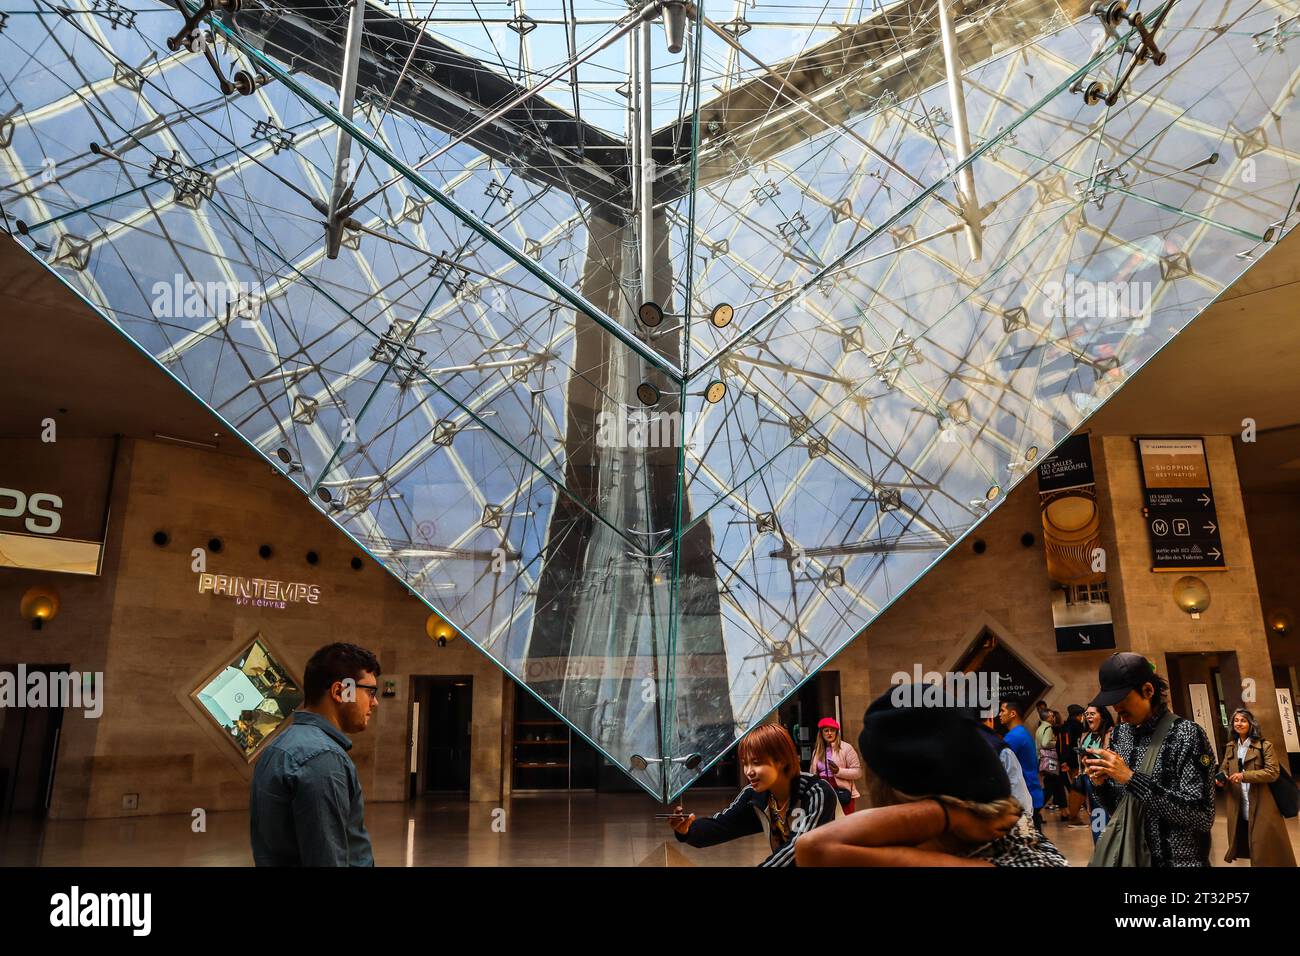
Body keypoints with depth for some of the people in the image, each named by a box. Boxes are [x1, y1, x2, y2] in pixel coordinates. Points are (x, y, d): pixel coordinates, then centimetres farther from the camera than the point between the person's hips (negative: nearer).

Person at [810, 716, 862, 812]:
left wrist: (839, 771, -22)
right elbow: (813, 773, 20)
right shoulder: (817, 751, 12)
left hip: (842, 793, -5)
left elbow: (858, 772, -10)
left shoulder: (846, 748, -5)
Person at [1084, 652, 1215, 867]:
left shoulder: (1186, 734, -14)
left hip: (1177, 859, -5)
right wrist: (1100, 784, -10)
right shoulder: (1119, 734, 4)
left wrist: (1131, 778, -26)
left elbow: (1203, 817, -22)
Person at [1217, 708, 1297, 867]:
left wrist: (1244, 775, -23)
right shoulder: (1230, 747, 11)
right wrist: (1221, 778, -9)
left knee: (1264, 848, 2)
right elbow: (1224, 769, 15)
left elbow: (1273, 772, -15)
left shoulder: (1264, 746, -7)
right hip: (1239, 806, 5)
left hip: (1262, 806, -5)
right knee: (1244, 844, 12)